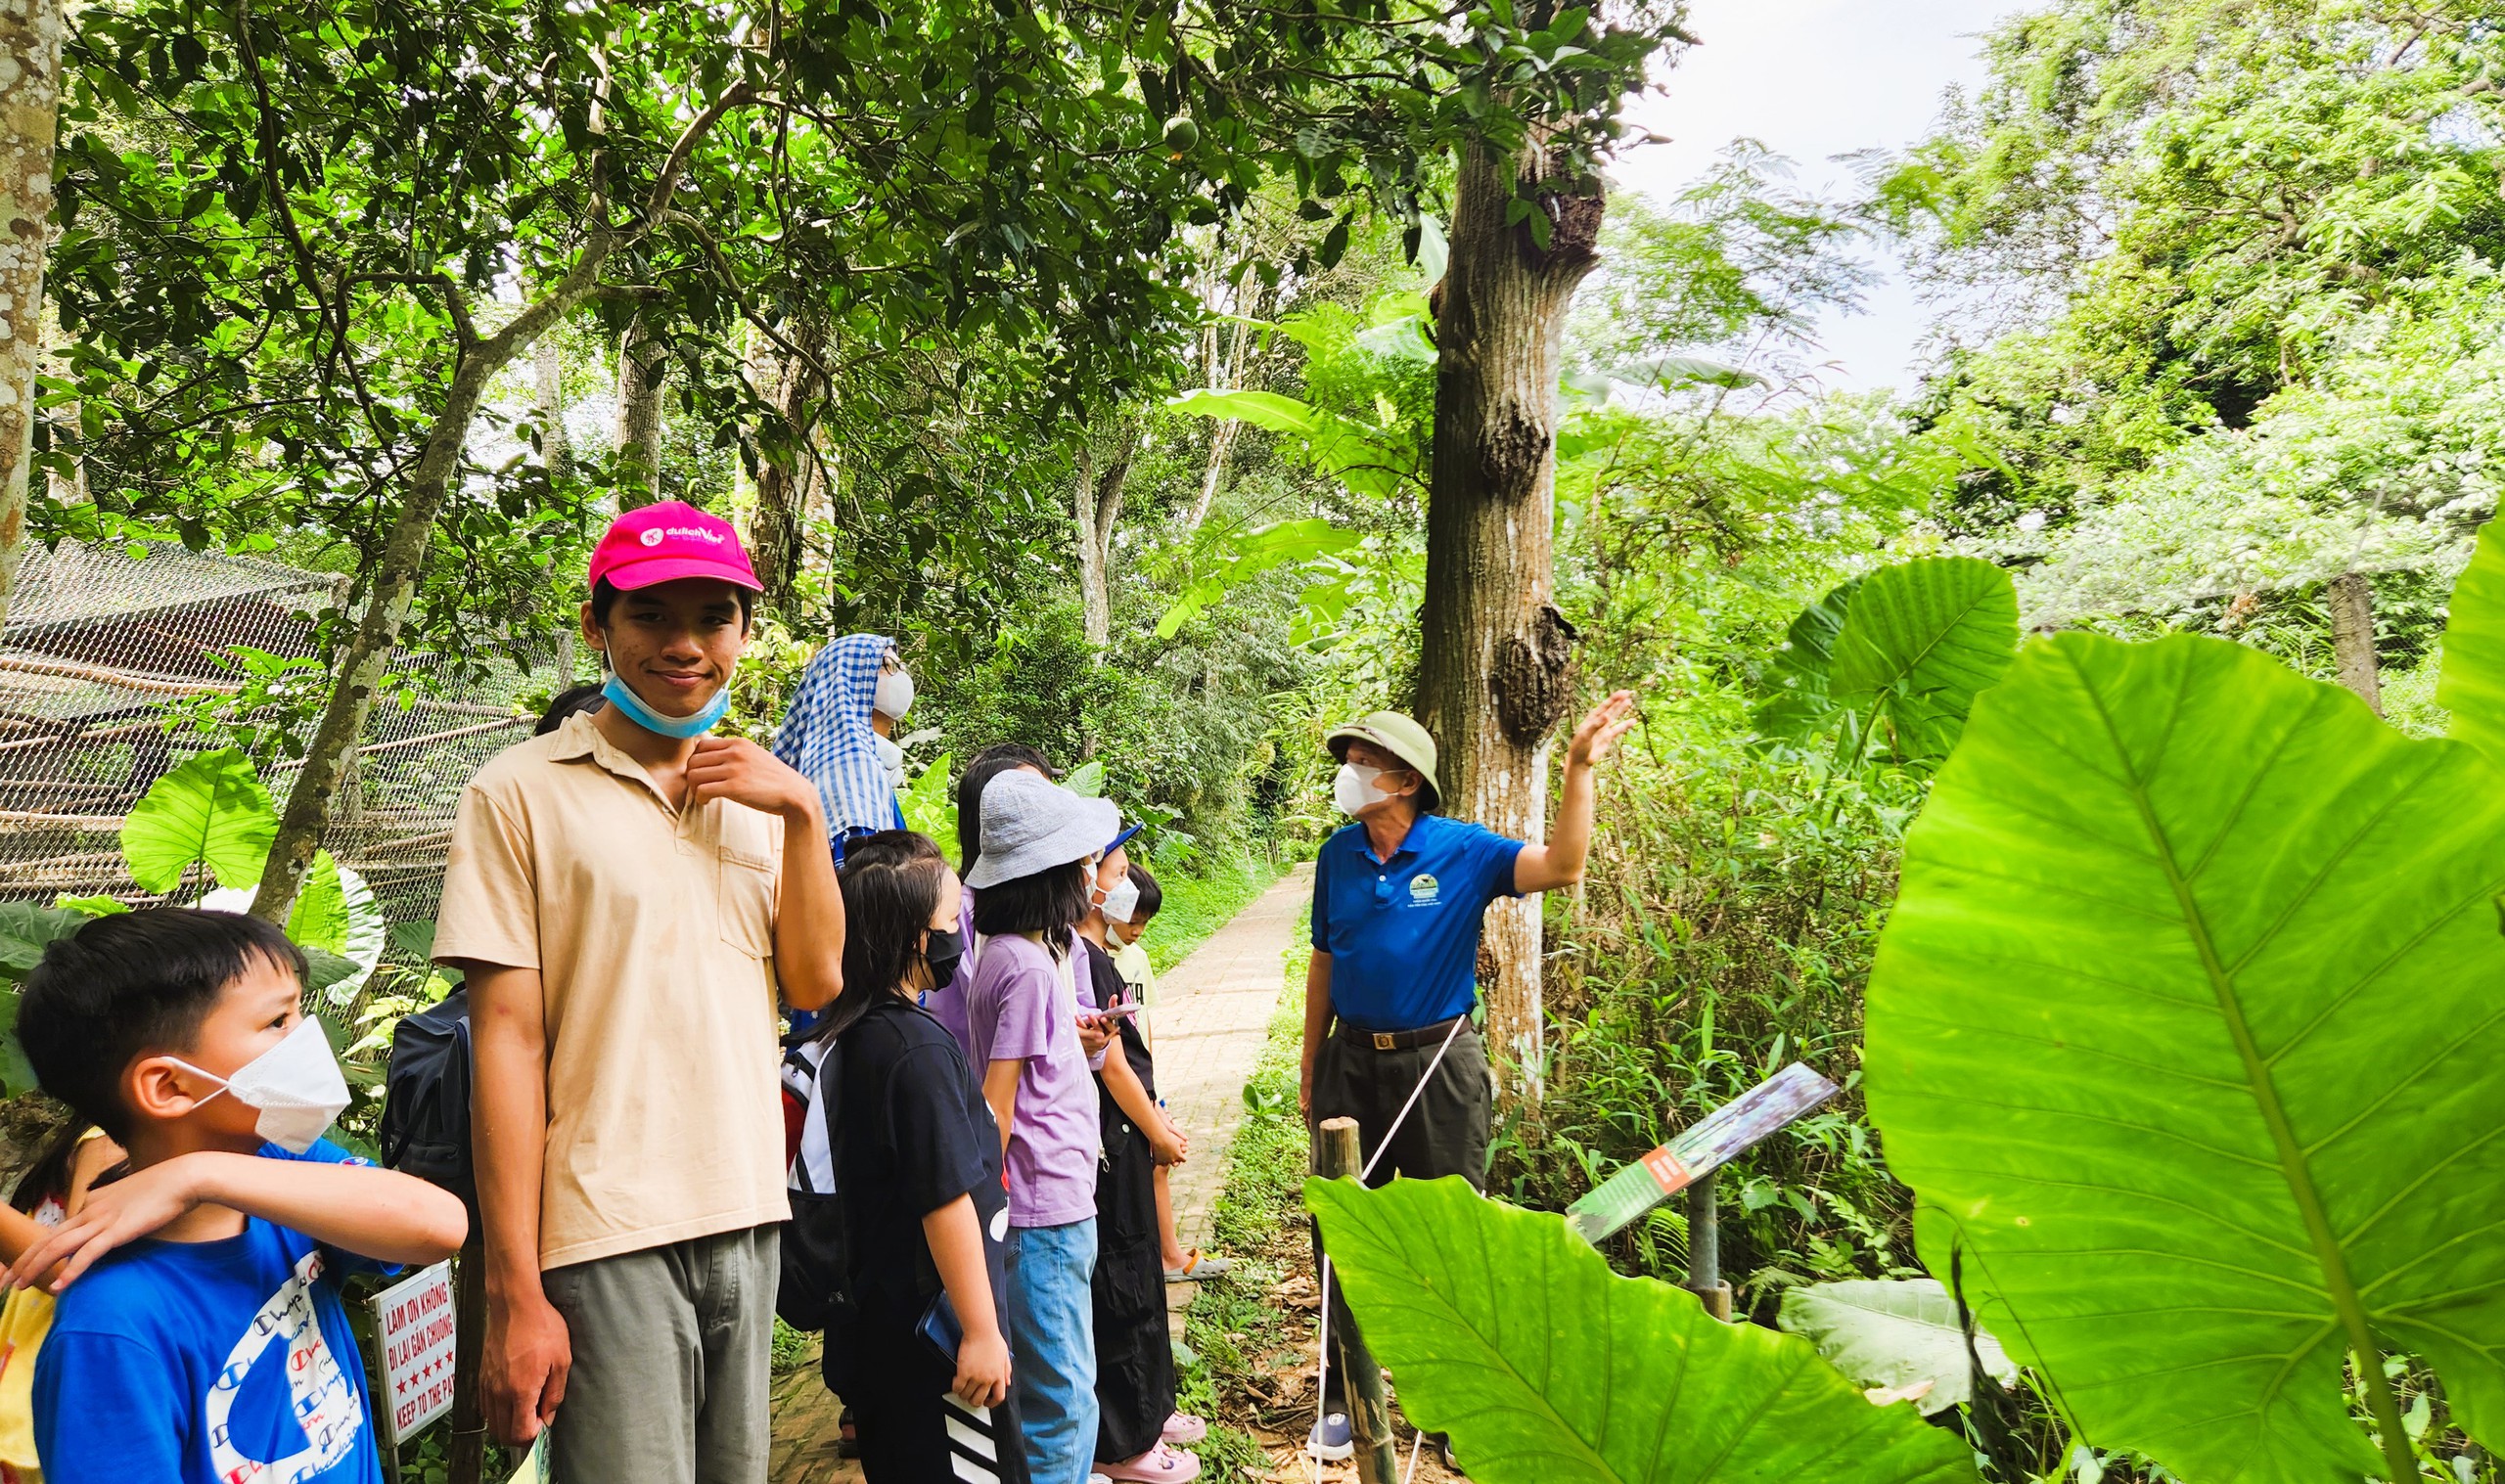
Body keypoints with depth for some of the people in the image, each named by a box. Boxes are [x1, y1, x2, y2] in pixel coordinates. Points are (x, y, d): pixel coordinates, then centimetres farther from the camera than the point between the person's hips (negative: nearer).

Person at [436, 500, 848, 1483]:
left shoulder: (755, 798, 12)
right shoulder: (524, 793, -5)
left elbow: (816, 984, 7)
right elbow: (506, 1039, -8)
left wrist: (803, 813, -5)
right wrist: (515, 1292, -11)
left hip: (747, 1218, 6)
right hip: (607, 1241, -5)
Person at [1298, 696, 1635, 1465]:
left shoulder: (1462, 851, -10)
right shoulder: (1337, 854, 1)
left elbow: (1562, 865, -22)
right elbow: (1324, 961, 9)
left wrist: (1579, 767, -30)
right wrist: (1309, 1067, 11)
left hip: (1438, 1064, -3)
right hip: (1351, 1062, 3)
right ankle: (1343, 1399, 26)